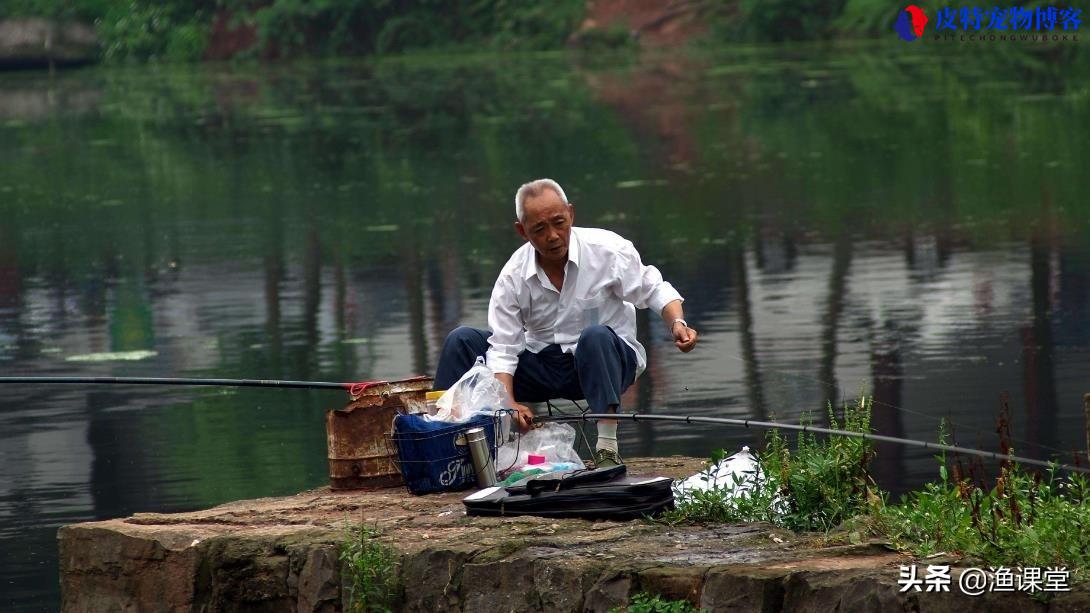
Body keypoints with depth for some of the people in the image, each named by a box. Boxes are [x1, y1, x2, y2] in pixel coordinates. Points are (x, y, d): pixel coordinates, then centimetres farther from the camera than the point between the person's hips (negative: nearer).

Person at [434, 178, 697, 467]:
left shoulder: (607, 250, -13)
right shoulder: (513, 277, -7)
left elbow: (655, 291, -4)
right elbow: (503, 348, -9)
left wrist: (677, 323, -26)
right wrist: (508, 402, -26)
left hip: (604, 359, -3)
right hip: (542, 365, 3)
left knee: (595, 336, -39)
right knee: (462, 340, -10)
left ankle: (607, 448, -40)